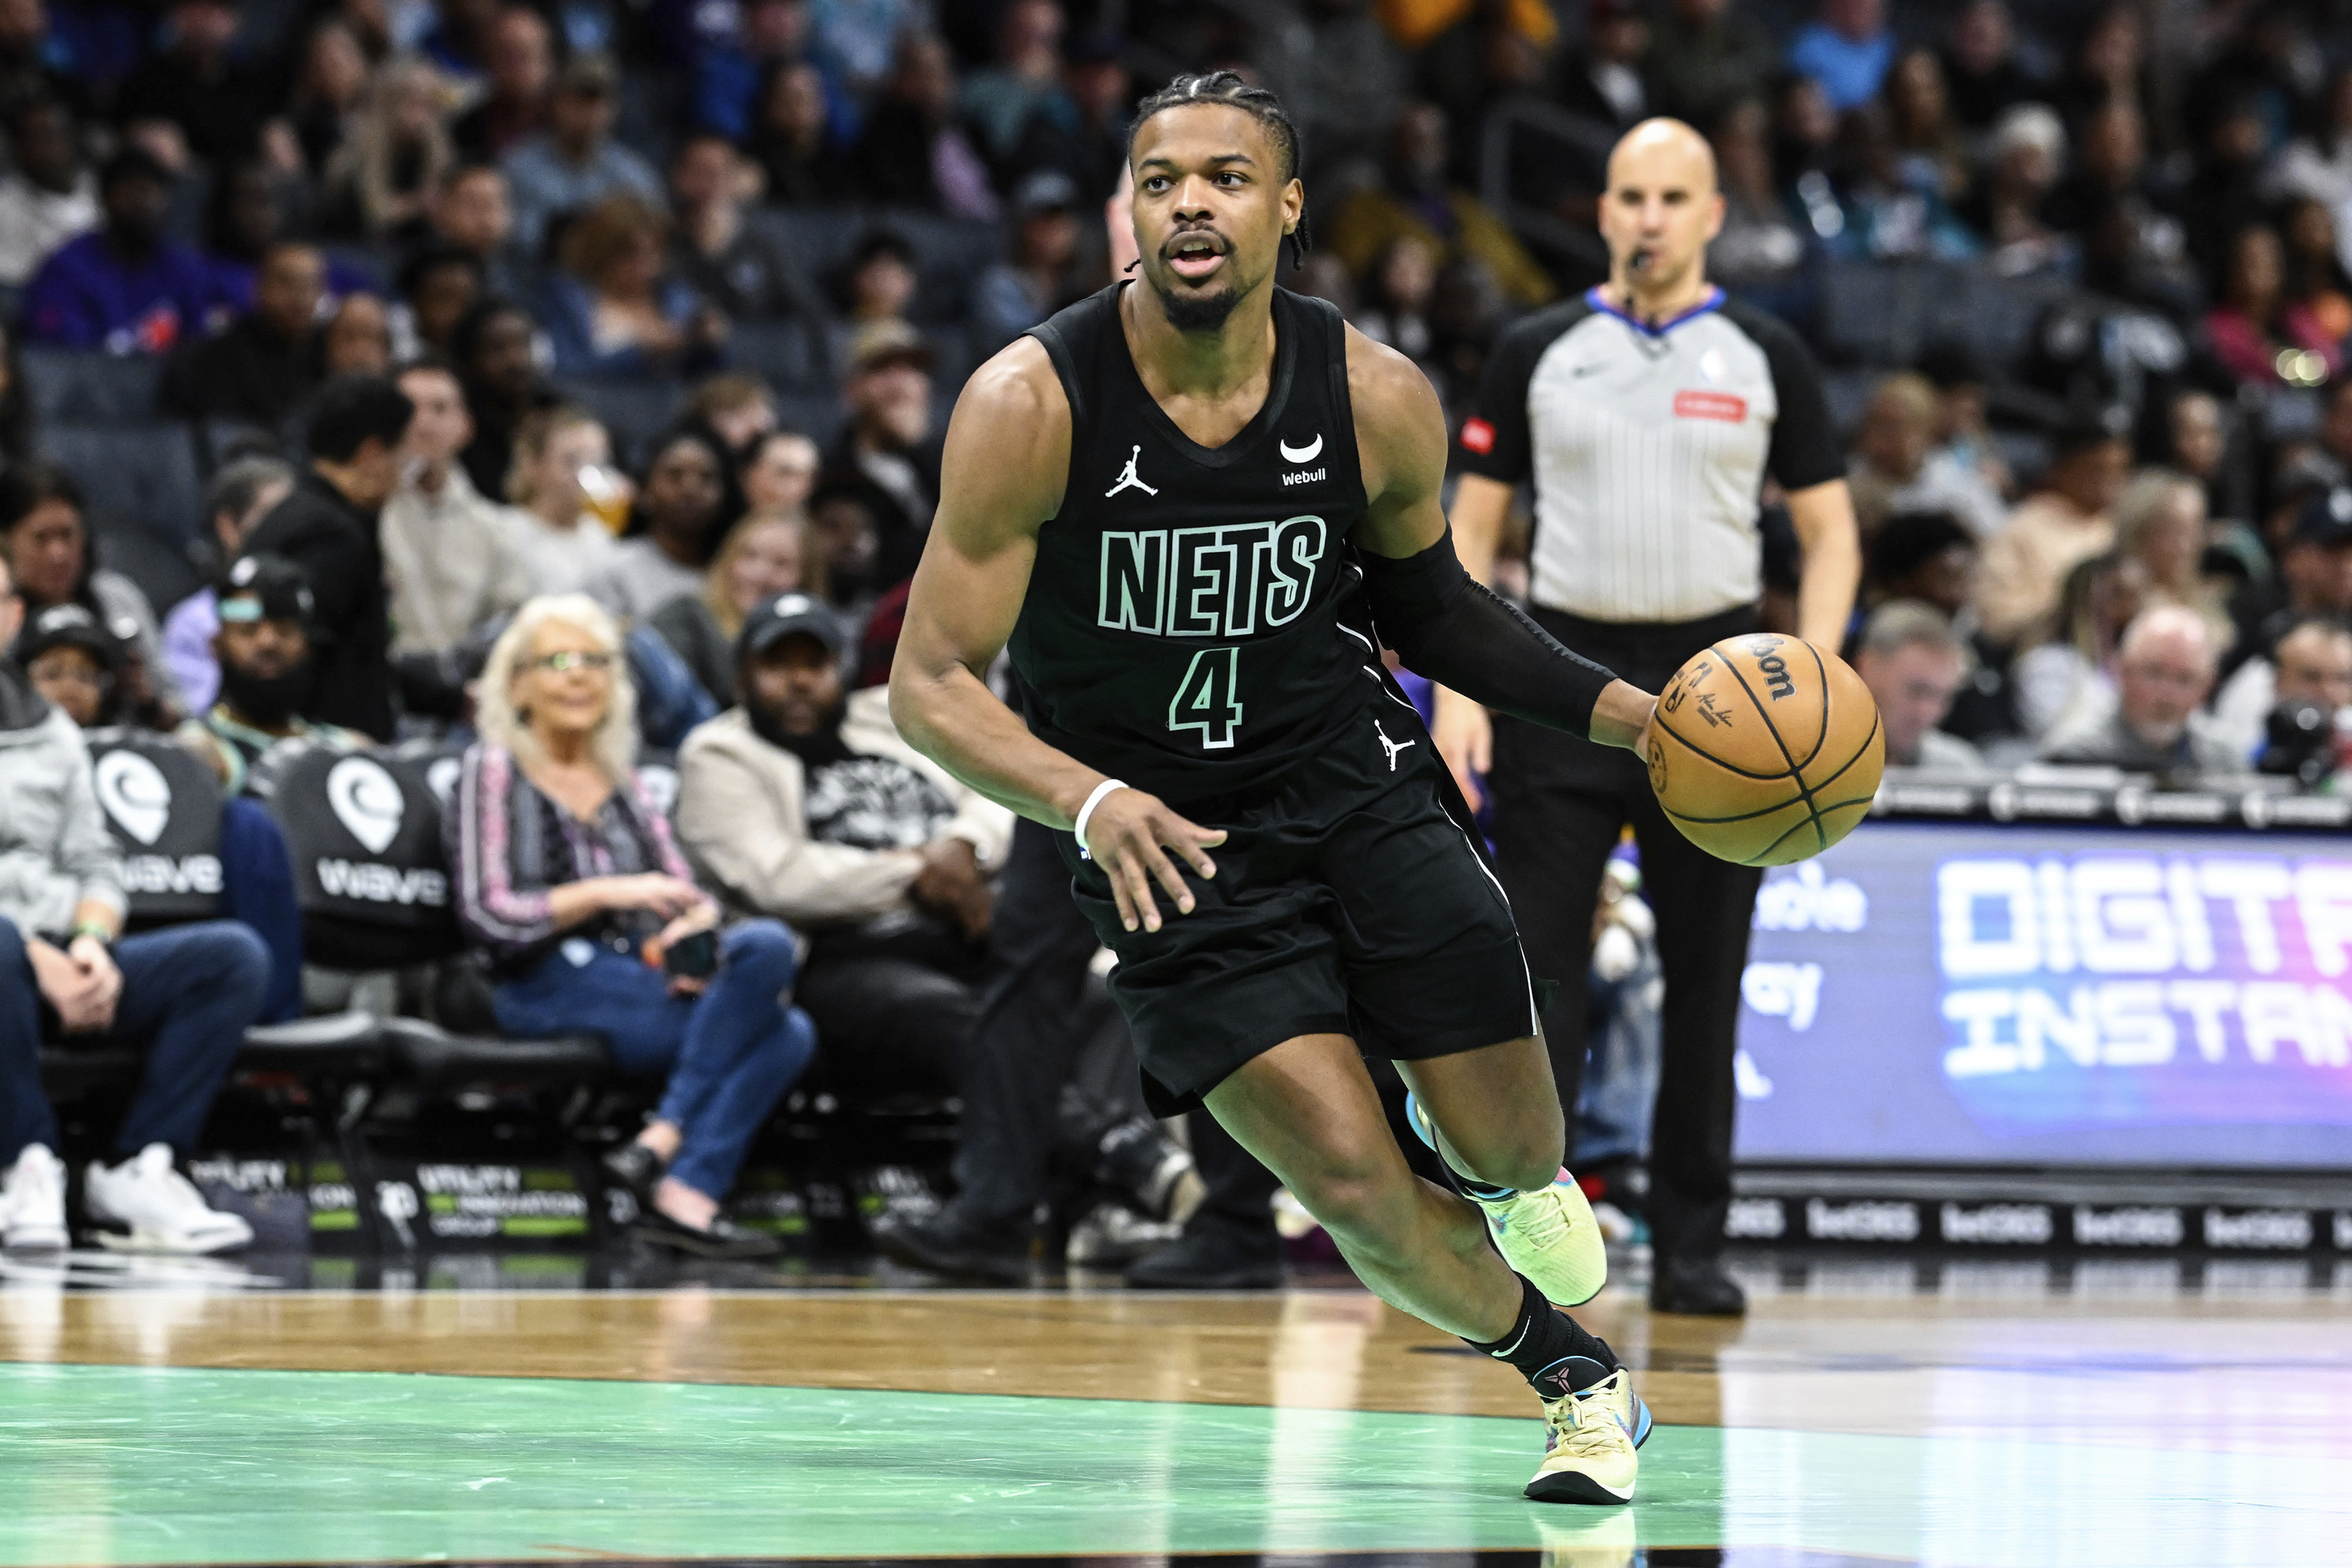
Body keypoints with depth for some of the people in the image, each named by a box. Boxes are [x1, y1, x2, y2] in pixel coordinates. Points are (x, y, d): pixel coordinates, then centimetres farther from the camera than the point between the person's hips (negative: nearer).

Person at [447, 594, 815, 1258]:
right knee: (765, 948, -28)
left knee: (790, 1034, -26)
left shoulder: (623, 781, 24)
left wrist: (697, 926, -9)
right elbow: (485, 914, -5)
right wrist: (603, 893, -16)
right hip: (549, 988, -6)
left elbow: (687, 893, 16)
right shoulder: (492, 772, 6)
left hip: (646, 983, 6)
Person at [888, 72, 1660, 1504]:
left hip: (1354, 776, 2)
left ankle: (1521, 1188, 41)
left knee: (1511, 1149, 0)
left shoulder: (1381, 401, -12)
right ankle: (1578, 1376, 18)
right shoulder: (1032, 406, -21)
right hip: (1165, 839, -2)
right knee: (1358, 1188, -12)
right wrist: (1090, 801, -36)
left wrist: (1630, 713, -3)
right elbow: (932, 686, -17)